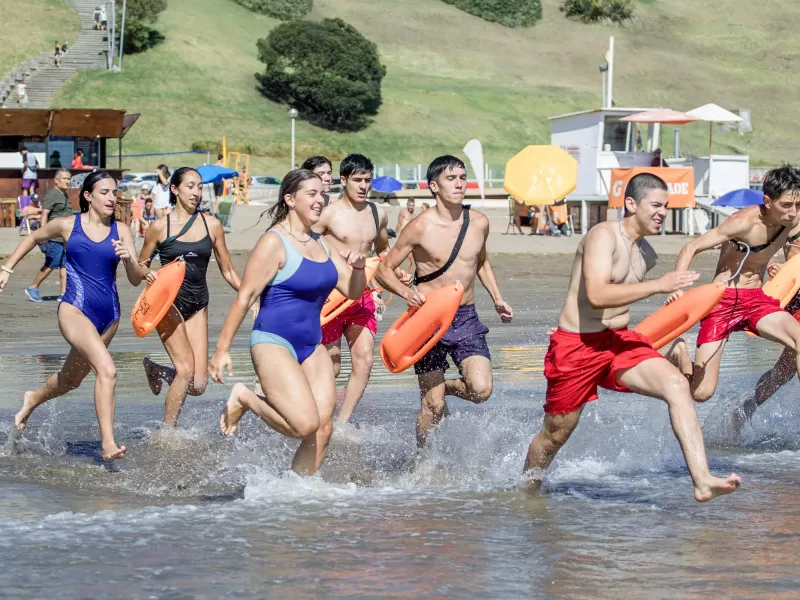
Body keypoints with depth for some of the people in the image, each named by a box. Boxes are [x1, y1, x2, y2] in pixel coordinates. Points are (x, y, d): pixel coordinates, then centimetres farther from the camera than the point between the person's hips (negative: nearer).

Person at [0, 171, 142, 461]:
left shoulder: (121, 232, 3)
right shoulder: (67, 225, 0)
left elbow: (136, 280, 1)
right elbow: (33, 238, 19)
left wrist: (128, 259, -19)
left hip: (109, 315, 4)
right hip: (75, 309, -4)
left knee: (71, 380, 23)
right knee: (107, 369, -27)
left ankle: (33, 399, 55)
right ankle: (108, 445, -29)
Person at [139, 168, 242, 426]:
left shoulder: (212, 225, 5)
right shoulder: (160, 227, -3)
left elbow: (228, 271, 11)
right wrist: (149, 276, -15)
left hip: (198, 305, 4)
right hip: (168, 302, -4)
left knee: (198, 385, -4)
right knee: (186, 369, -19)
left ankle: (157, 371, 28)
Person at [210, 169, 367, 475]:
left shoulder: (320, 244, 13)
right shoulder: (274, 243, -10)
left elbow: (353, 291, 18)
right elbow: (245, 297, -12)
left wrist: (358, 267, -5)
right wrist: (222, 350, -14)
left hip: (311, 345, 8)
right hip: (273, 343, -8)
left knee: (323, 429, -3)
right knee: (305, 424, -20)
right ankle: (245, 398, 2)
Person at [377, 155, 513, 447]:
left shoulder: (479, 223, 2)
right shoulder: (420, 227, -11)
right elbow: (384, 269, -5)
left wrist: (497, 298, 15)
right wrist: (406, 292, -24)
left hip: (466, 318, 3)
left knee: (481, 390, -17)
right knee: (433, 406, -2)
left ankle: (448, 386, 16)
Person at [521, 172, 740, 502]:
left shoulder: (647, 253, 11)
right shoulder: (603, 236, -15)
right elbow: (597, 295, -29)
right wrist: (658, 285, -30)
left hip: (620, 341, 6)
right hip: (577, 345, -6)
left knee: (676, 384, -20)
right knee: (555, 435, 6)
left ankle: (702, 480, -31)